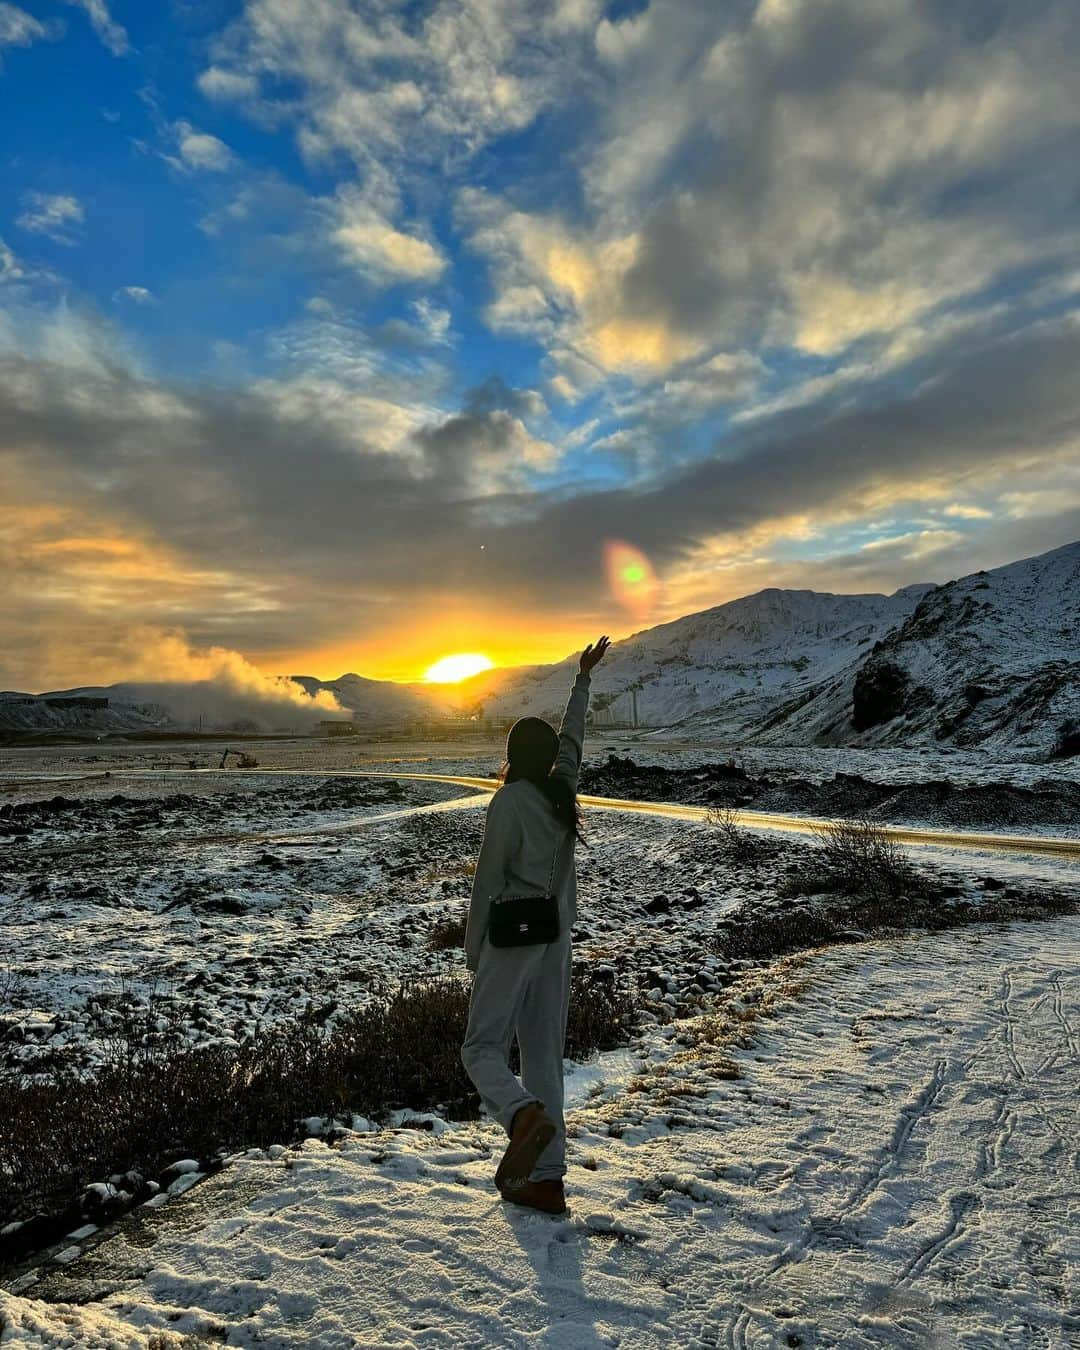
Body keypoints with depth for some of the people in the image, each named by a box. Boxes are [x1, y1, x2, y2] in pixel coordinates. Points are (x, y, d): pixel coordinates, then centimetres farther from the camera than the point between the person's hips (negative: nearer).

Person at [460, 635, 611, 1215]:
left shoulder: (507, 802, -15)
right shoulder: (563, 792, 1)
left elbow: (488, 882, -13)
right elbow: (572, 736, 17)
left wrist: (472, 950, -2)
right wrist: (583, 678, 30)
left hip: (511, 938, -6)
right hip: (556, 938, 6)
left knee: (483, 1047, 5)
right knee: (543, 1053, 12)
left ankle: (526, 1117, -23)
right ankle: (546, 1178, 16)